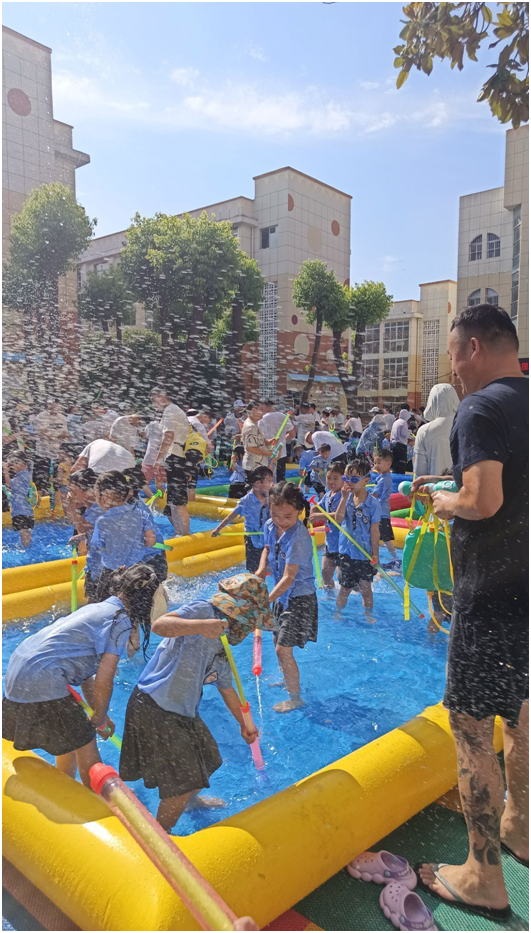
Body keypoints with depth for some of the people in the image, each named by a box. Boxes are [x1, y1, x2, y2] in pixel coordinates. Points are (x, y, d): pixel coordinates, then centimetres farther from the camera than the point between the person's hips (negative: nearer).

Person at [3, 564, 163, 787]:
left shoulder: (99, 609, 16)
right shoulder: (121, 620, -12)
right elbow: (103, 681, -15)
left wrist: (99, 716, 21)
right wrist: (99, 720, 3)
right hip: (43, 684, -10)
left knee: (71, 737, 26)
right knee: (85, 746, 4)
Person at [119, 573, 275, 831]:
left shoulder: (222, 650, 12)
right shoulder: (203, 610, -16)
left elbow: (227, 689, 25)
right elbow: (159, 625, -32)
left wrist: (243, 725, 34)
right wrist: (200, 626, -46)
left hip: (184, 713, 10)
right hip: (154, 709, -10)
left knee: (208, 761, 25)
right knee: (183, 783, -1)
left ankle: (190, 800, 55)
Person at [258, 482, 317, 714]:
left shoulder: (298, 538, -29)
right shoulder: (270, 526, -5)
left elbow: (289, 578, -28)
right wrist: (262, 568, 0)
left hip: (299, 598, -8)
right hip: (282, 594, 8)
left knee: (283, 649, -7)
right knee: (278, 641, 23)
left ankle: (295, 698, 10)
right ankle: (287, 680, 47)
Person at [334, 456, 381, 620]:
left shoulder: (373, 504, -11)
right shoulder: (346, 498, -2)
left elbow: (375, 531, -7)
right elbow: (338, 519, -15)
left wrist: (375, 554, -5)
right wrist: (344, 498, -21)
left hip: (364, 553, -2)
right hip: (346, 551, 3)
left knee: (365, 587, 9)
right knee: (345, 587, 15)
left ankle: (368, 614, 28)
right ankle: (338, 612, 30)